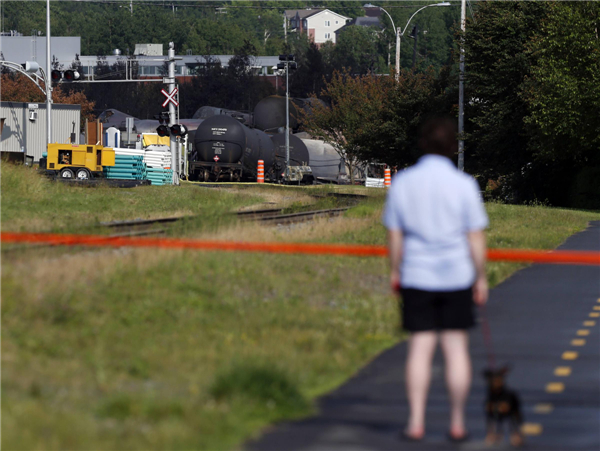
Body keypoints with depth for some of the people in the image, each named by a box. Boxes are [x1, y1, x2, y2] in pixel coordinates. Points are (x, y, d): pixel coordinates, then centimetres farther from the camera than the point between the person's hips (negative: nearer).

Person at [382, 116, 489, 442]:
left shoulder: (401, 183, -3)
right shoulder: (464, 185, -8)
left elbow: (394, 235, 2)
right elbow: (476, 237, -6)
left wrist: (395, 271, 14)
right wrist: (481, 278, 3)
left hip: (416, 277, 1)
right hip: (456, 276, -1)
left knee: (420, 349, 4)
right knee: (456, 349, 5)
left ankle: (416, 423, 0)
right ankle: (457, 424, 9)